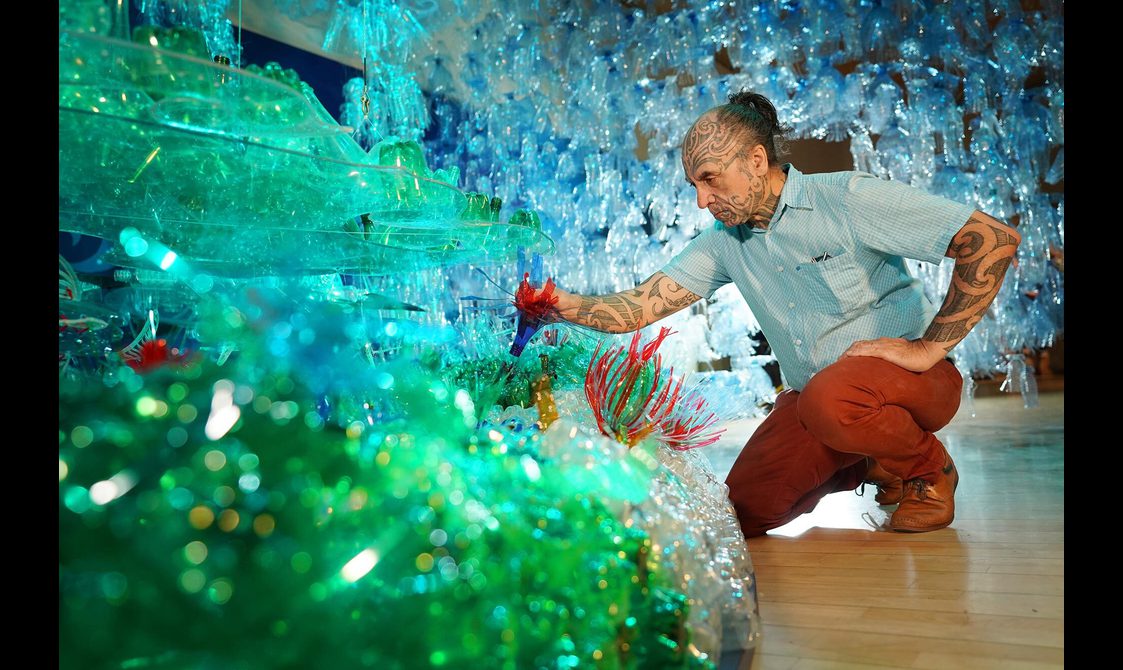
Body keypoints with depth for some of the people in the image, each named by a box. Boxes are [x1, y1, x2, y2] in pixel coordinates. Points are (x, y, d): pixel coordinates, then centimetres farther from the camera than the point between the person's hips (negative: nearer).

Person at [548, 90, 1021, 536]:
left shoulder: (849, 199, -15)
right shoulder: (724, 244, 3)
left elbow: (996, 240, -21)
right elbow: (640, 308, -4)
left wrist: (928, 348, -21)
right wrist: (562, 305, -22)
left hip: (909, 374, -6)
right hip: (811, 396, 6)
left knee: (829, 398, -37)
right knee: (740, 514, -7)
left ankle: (928, 469, -5)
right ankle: (867, 464, 16)